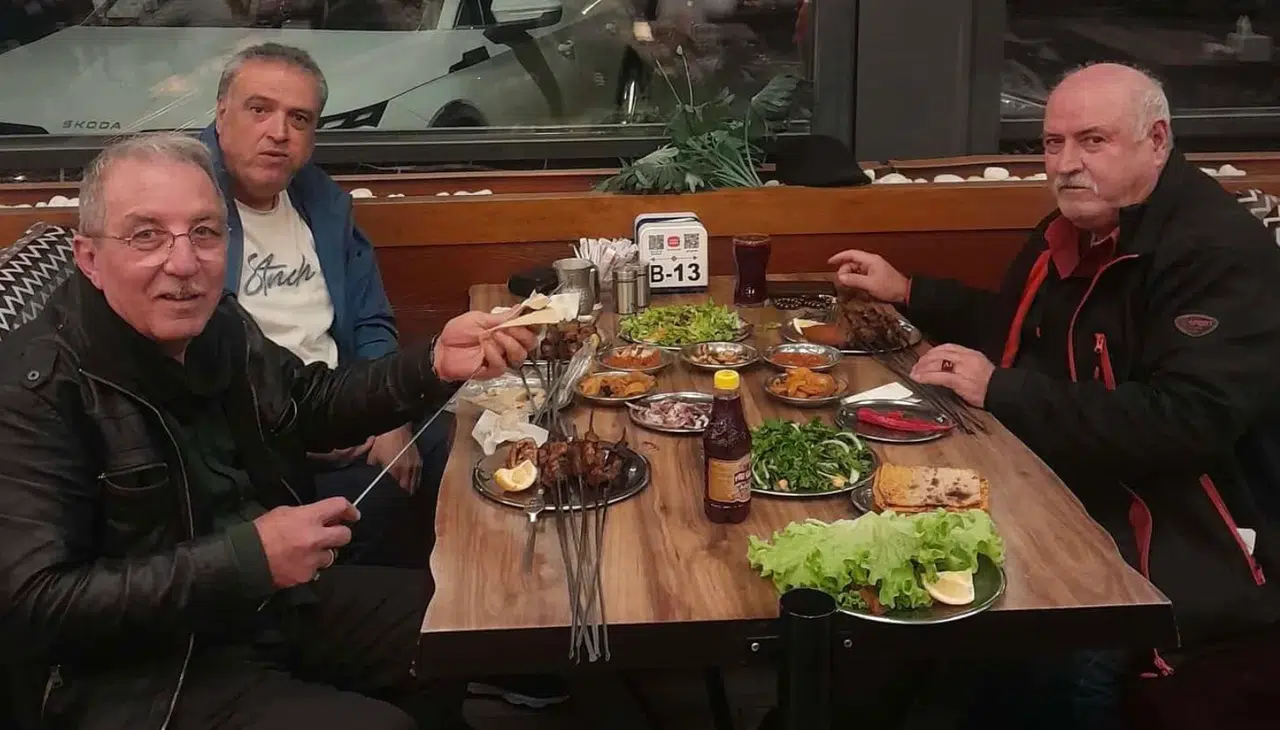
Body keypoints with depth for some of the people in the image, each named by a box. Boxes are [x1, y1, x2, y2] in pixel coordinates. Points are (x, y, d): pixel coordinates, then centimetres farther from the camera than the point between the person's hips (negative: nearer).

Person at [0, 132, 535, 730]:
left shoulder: (218, 323, 0)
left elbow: (312, 403, 16)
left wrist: (434, 363, -2)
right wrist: (244, 558, -28)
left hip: (281, 599, 8)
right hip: (142, 670, -7)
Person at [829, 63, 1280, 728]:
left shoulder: (1222, 254, -18)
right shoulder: (1075, 229, 9)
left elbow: (1189, 422, -30)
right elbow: (1010, 327, 27)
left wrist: (1002, 392, -26)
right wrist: (906, 293, 14)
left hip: (1183, 532, -8)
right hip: (1065, 490, 8)